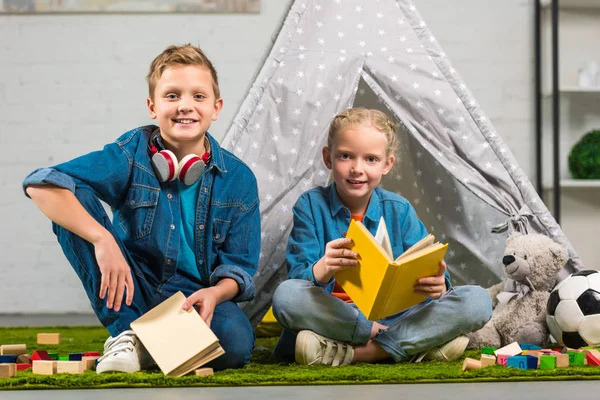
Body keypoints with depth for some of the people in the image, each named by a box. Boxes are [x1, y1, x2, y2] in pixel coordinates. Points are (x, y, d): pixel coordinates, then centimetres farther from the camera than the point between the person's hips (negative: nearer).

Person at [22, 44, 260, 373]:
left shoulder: (238, 179, -5)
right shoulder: (132, 154, -10)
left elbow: (239, 267, -3)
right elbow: (40, 185, -22)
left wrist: (215, 293, -27)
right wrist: (102, 239, -36)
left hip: (195, 297, 0)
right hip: (131, 293, 0)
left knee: (236, 342, -35)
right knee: (73, 200, -21)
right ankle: (127, 335, -14)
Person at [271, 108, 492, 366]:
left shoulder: (399, 210, 5)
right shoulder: (311, 205, -1)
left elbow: (429, 268, -3)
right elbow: (297, 278, -11)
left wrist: (437, 286, -28)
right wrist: (321, 271, -35)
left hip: (395, 315, 2)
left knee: (477, 301, -18)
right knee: (286, 295, -34)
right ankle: (419, 344, -26)